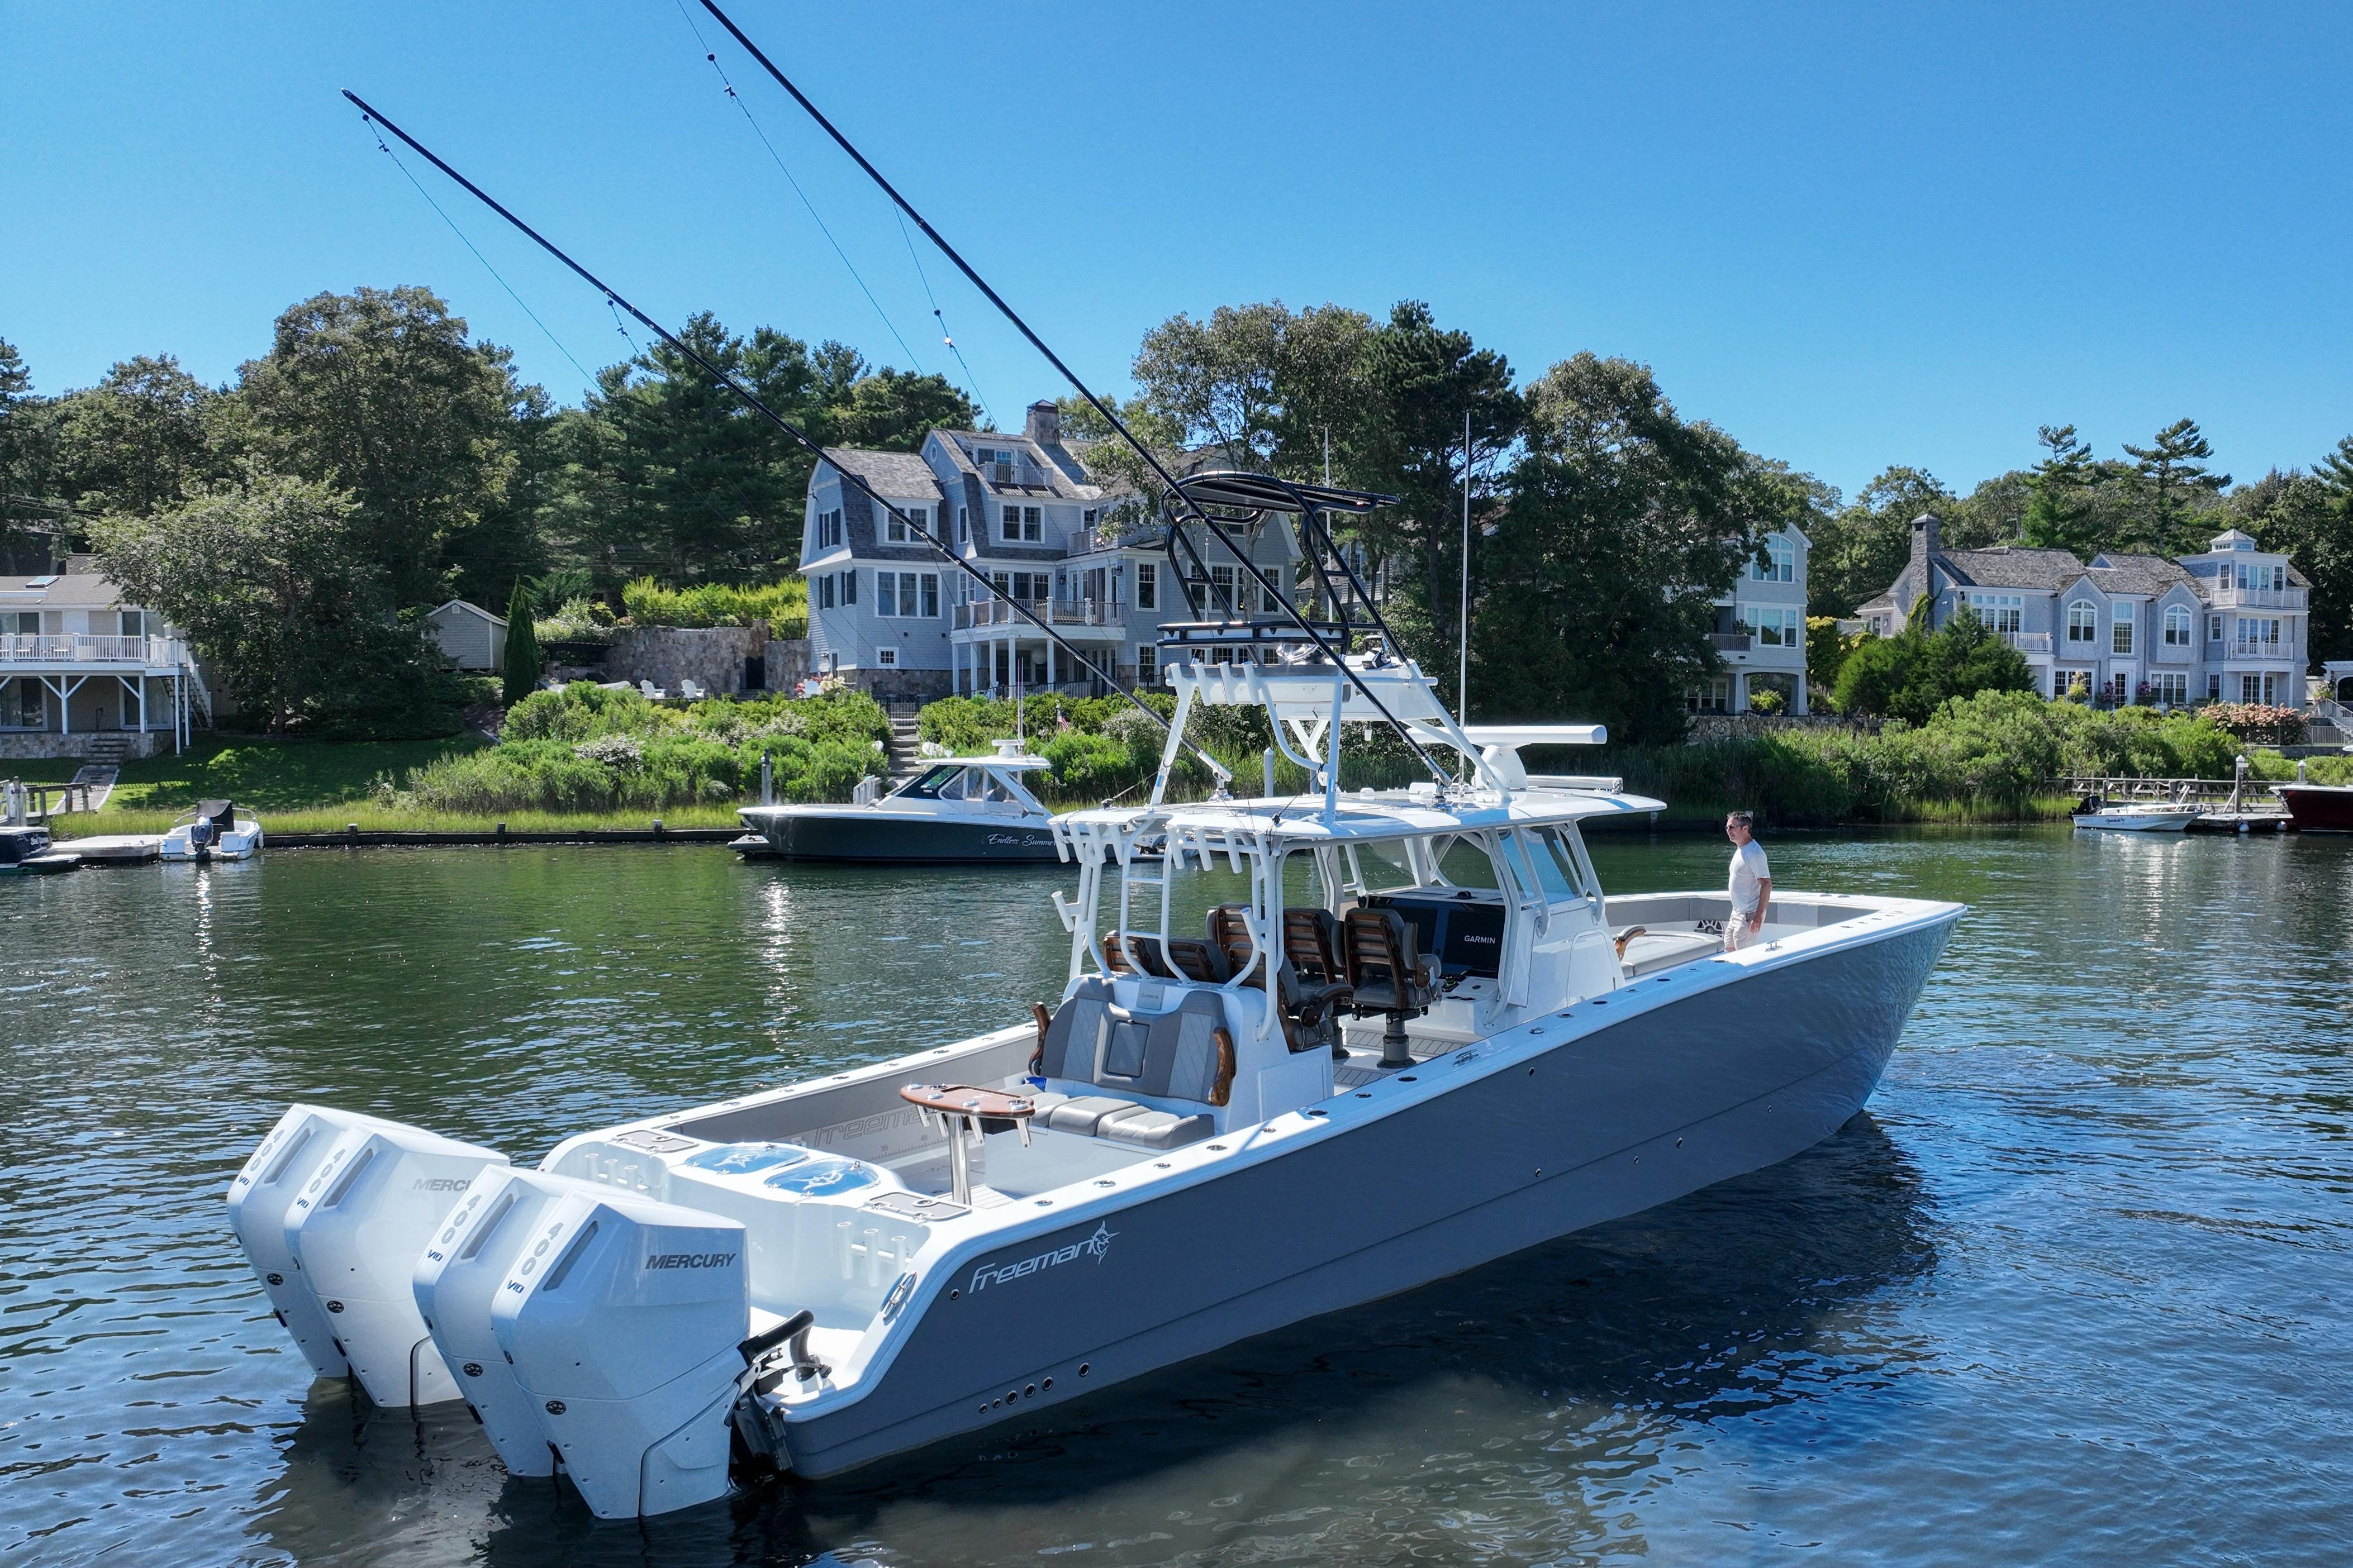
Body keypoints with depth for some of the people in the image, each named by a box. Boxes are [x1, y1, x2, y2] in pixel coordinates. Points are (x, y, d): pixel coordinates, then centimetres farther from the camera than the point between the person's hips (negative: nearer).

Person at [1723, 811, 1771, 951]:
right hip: (1738, 914, 10)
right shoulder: (1740, 850, 13)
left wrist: (1759, 915, -26)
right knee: (1729, 949, 16)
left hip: (1749, 915, -10)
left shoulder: (1754, 853, -19)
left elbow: (1767, 884, -23)